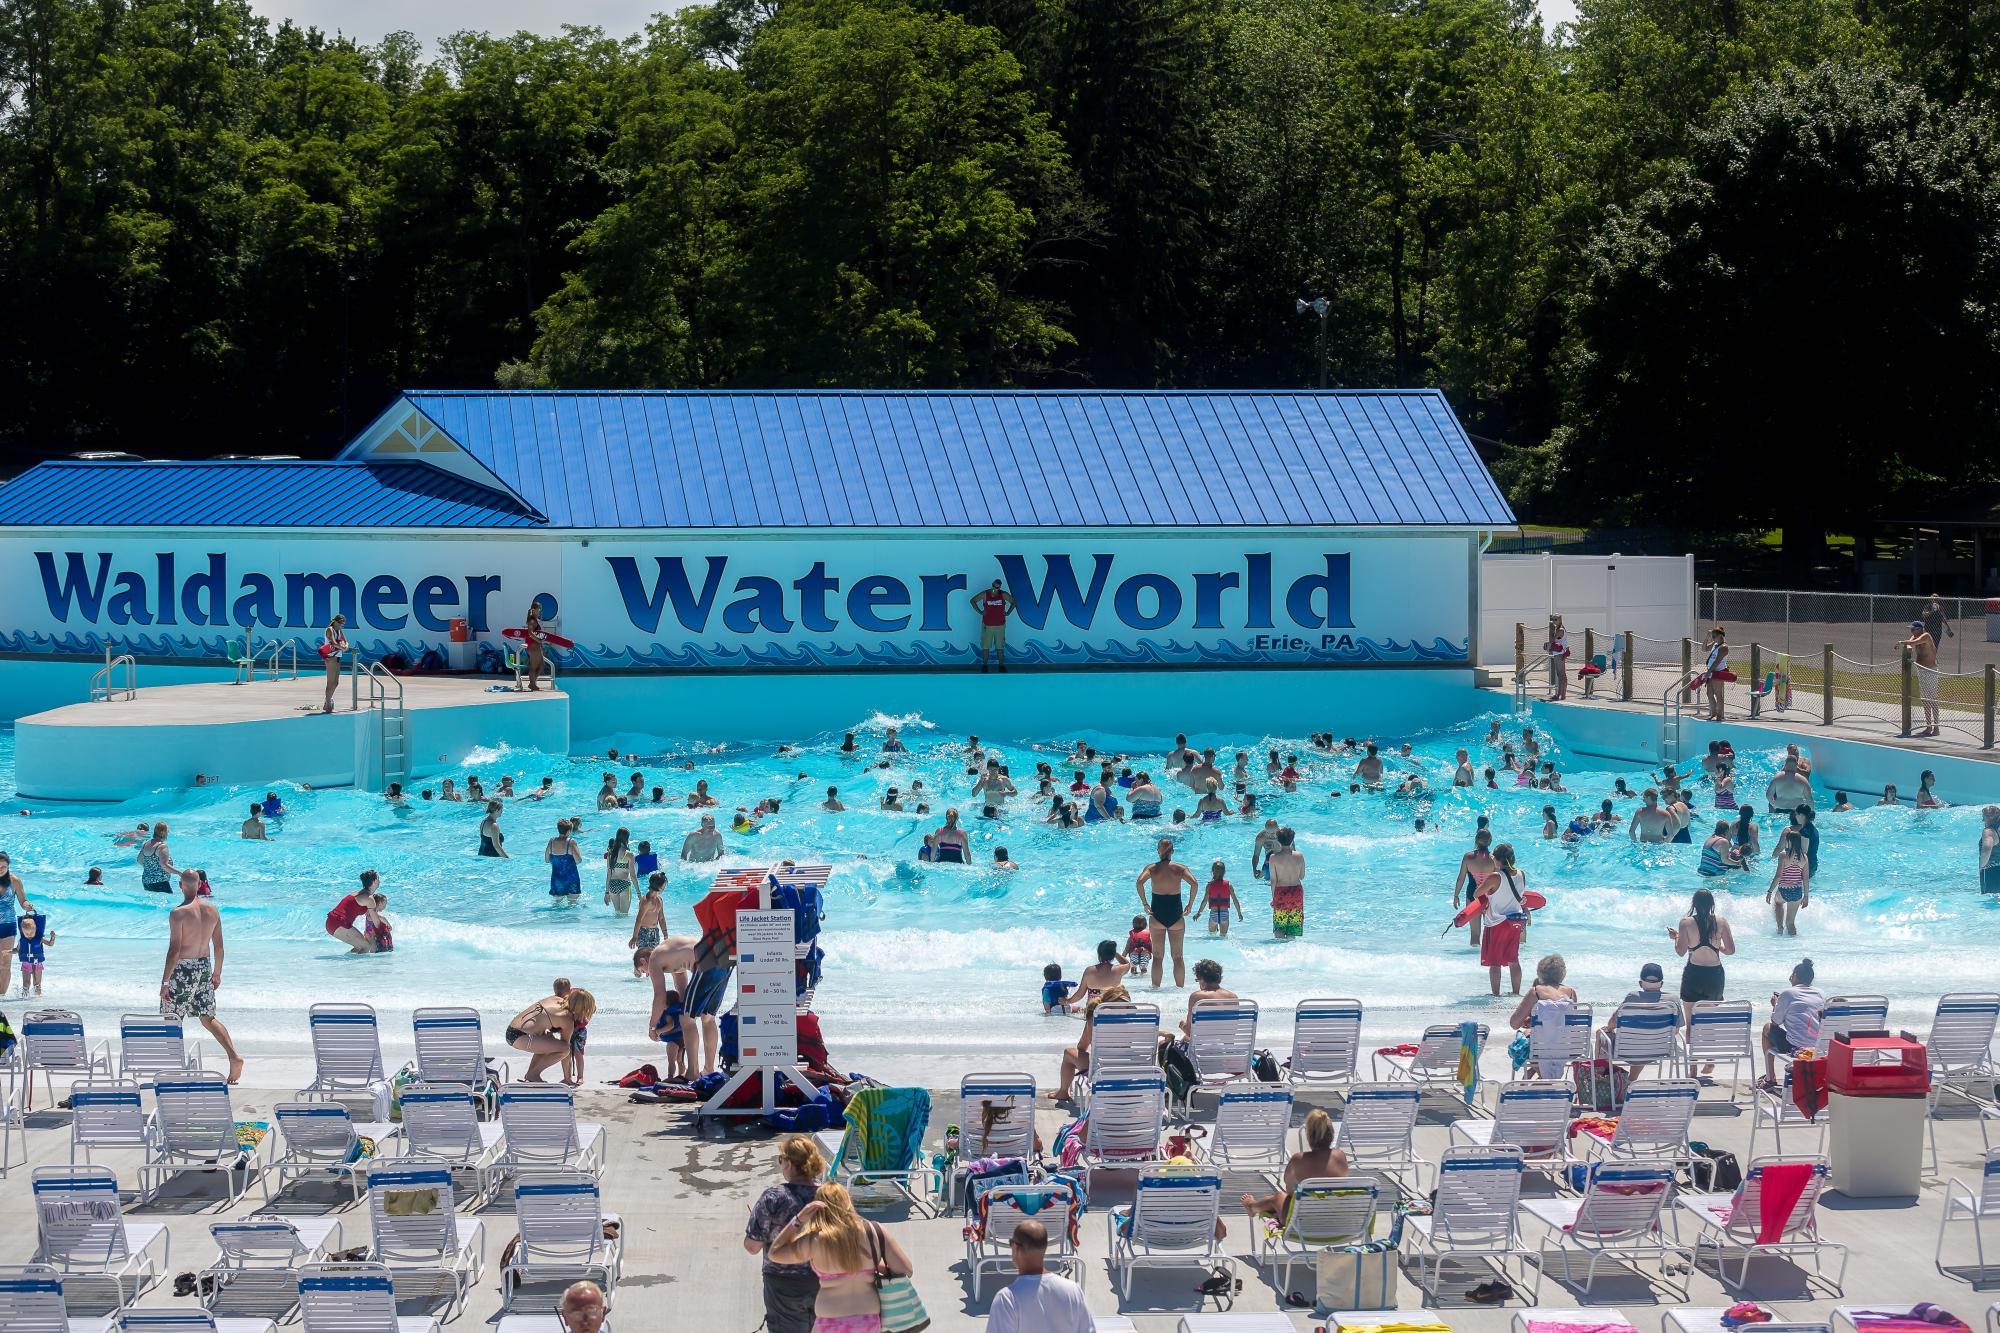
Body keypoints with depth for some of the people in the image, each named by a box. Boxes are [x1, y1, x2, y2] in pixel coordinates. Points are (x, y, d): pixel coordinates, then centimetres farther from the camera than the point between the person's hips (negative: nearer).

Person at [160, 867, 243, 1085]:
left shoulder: (178, 913, -17)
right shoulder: (212, 910, 2)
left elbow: (174, 950, -19)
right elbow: (219, 946, 9)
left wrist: (165, 982, -14)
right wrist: (217, 973, 21)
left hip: (183, 969, -6)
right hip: (204, 967, 6)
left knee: (172, 1019, 6)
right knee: (208, 1017, 14)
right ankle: (234, 1056, -1)